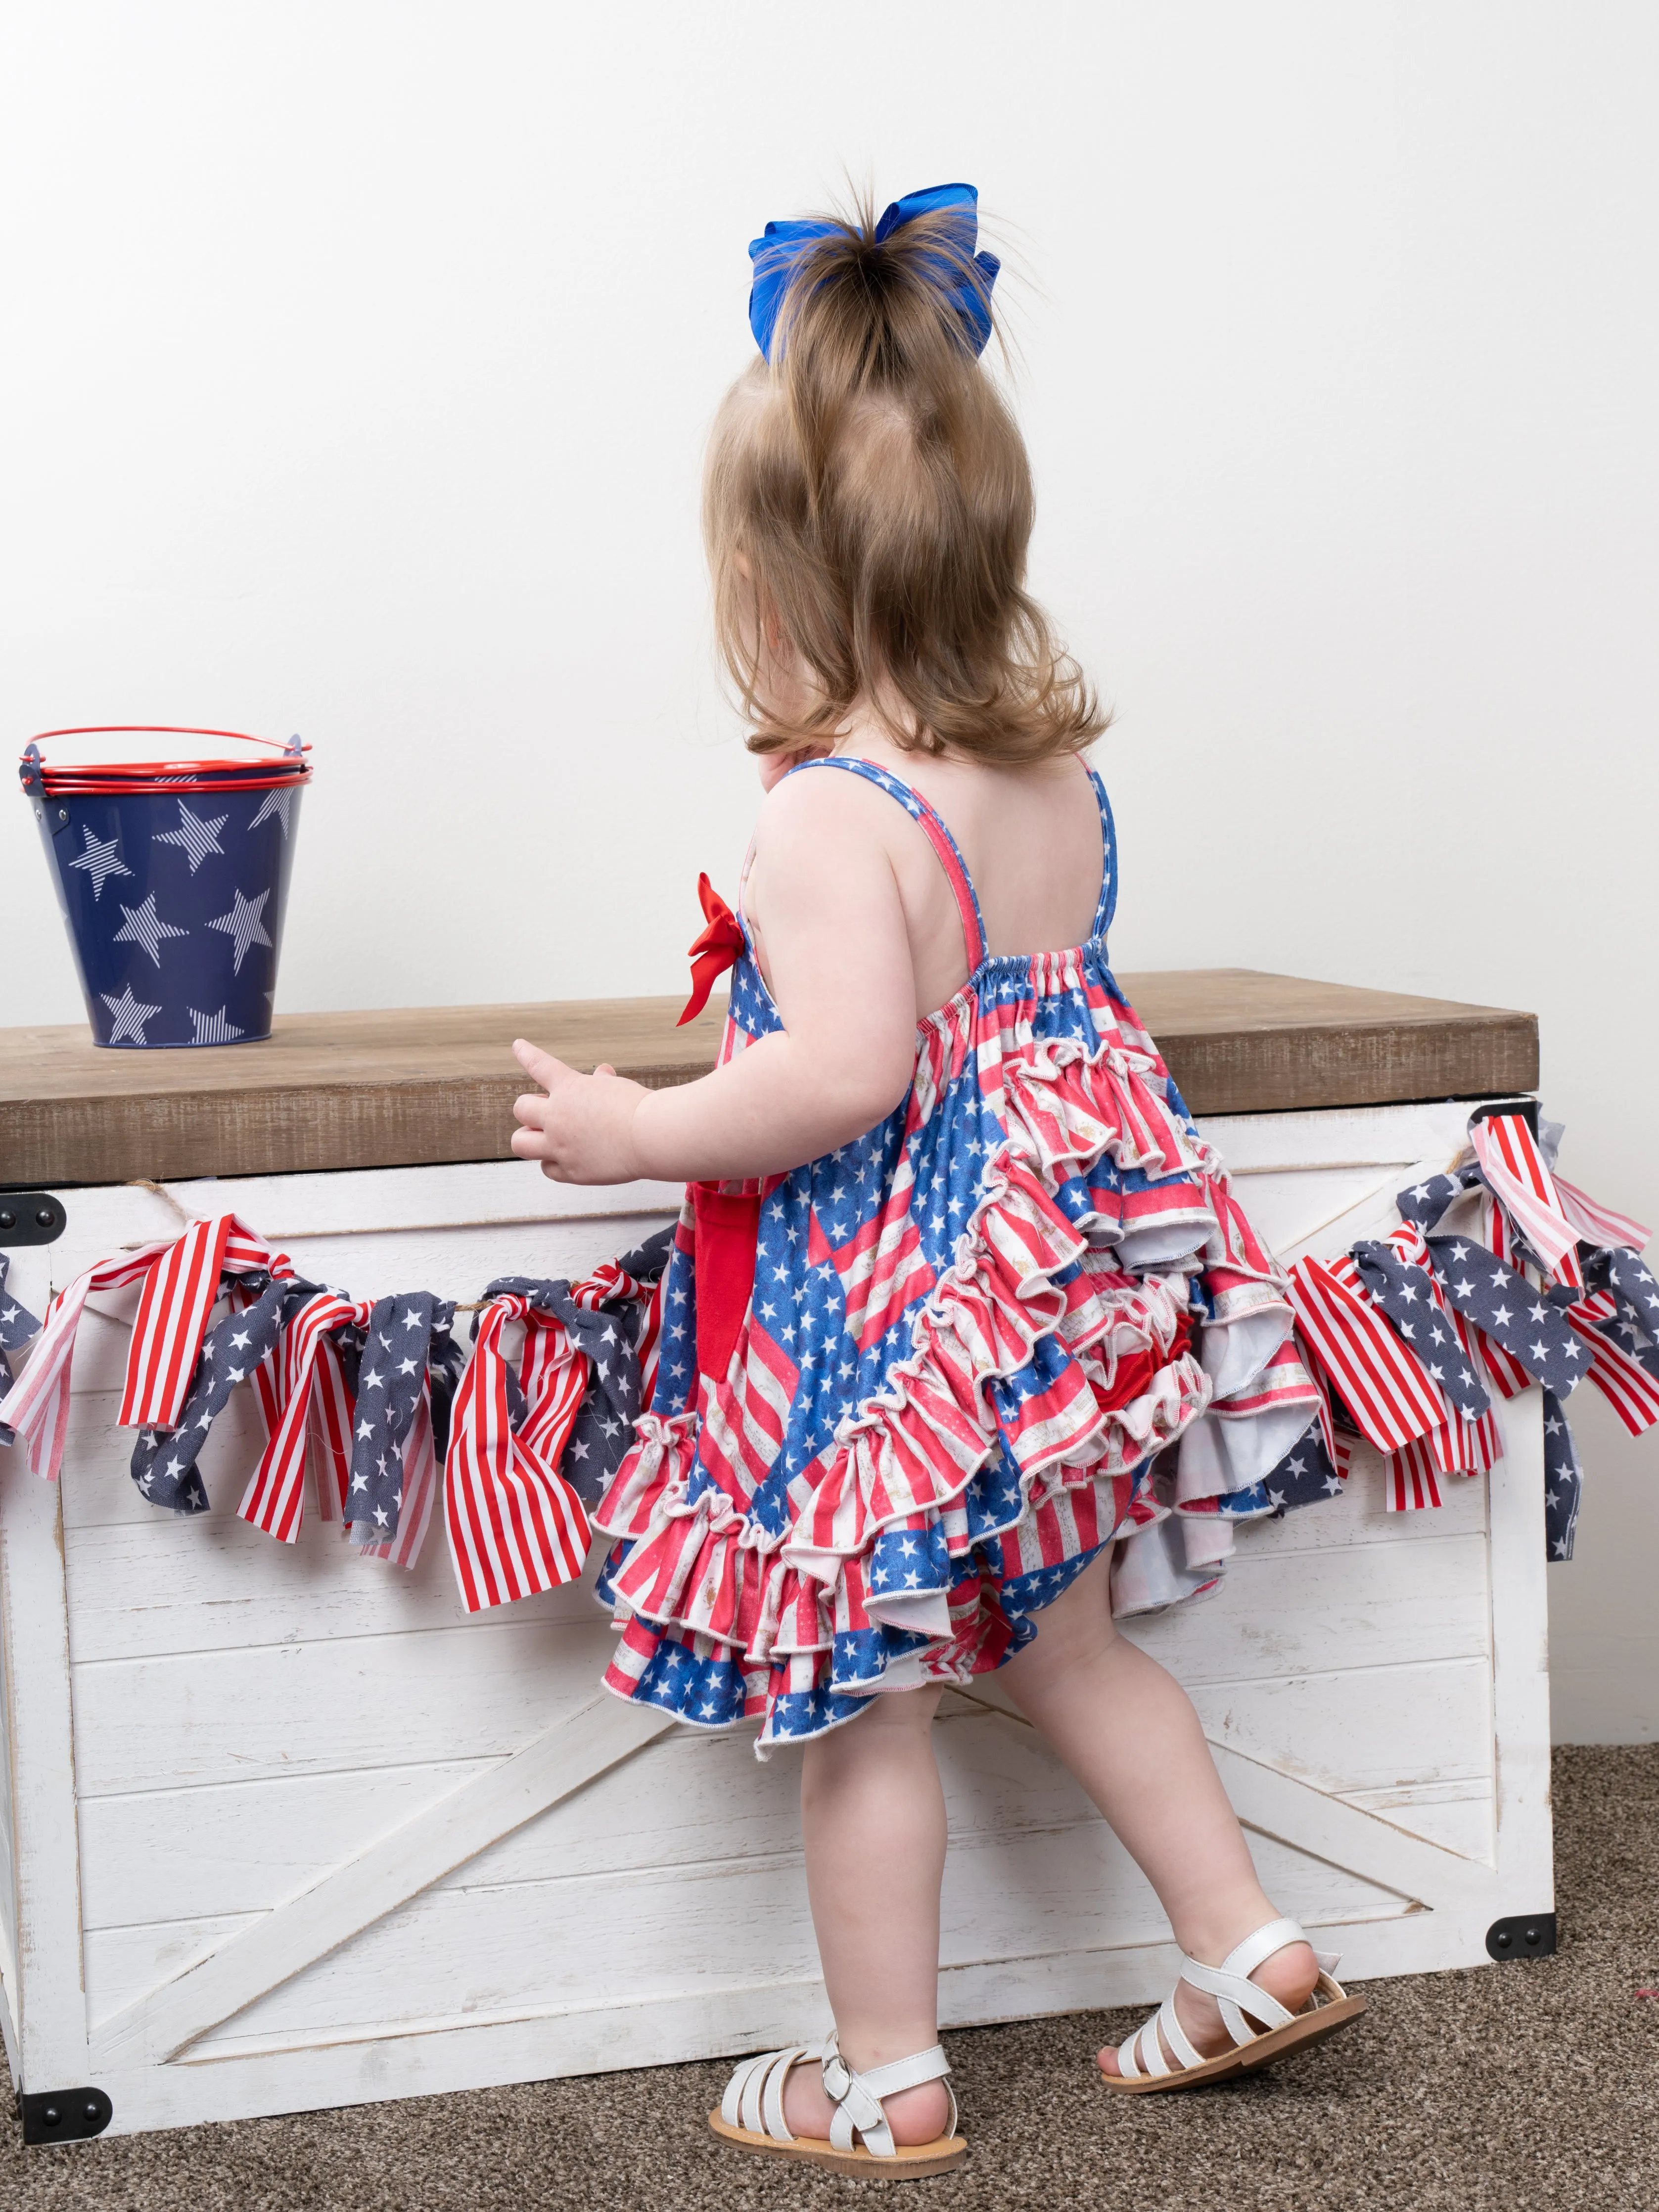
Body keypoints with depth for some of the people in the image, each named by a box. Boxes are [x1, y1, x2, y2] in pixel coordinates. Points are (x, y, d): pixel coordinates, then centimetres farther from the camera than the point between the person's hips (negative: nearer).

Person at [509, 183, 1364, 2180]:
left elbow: (846, 1073, -30)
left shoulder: (833, 814, -21)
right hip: (1055, 1286, 8)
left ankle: (884, 2082, 20)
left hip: (888, 1324, -8)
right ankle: (1251, 1955, 29)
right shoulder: (1061, 772, 3)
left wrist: (631, 1132, -18)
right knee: (1069, 1652, 24)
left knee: (864, 1706, 7)